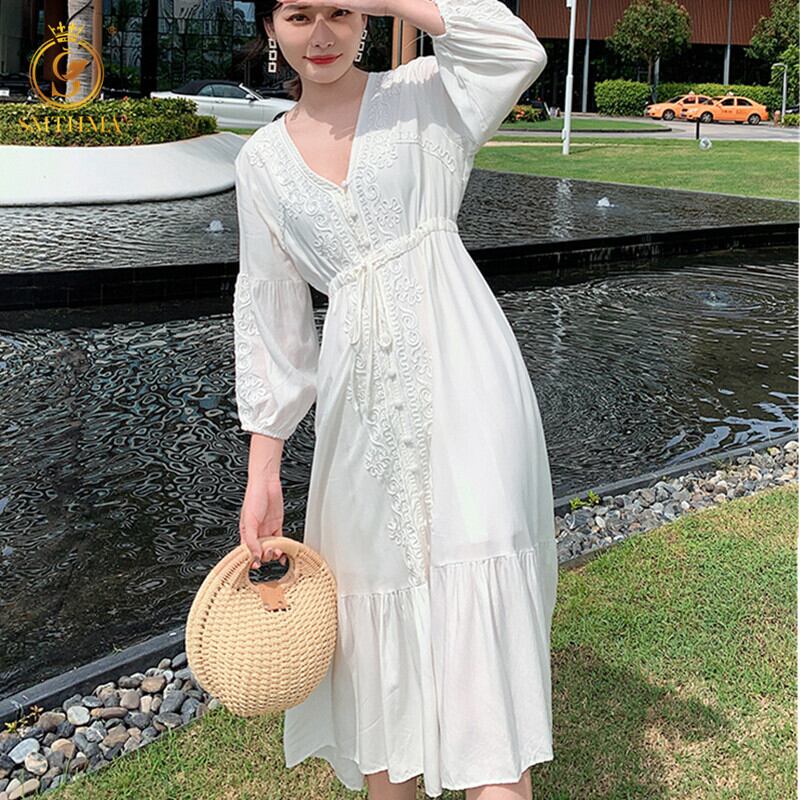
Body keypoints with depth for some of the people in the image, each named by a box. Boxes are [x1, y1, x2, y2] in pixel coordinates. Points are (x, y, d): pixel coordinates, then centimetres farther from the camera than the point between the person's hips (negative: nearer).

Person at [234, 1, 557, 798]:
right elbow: (267, 315, 12)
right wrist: (262, 474, 9)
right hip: (360, 395, 3)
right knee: (373, 589, 10)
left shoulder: (421, 96, 8)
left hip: (459, 364, -3)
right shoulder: (263, 161, 14)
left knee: (475, 578, -14)